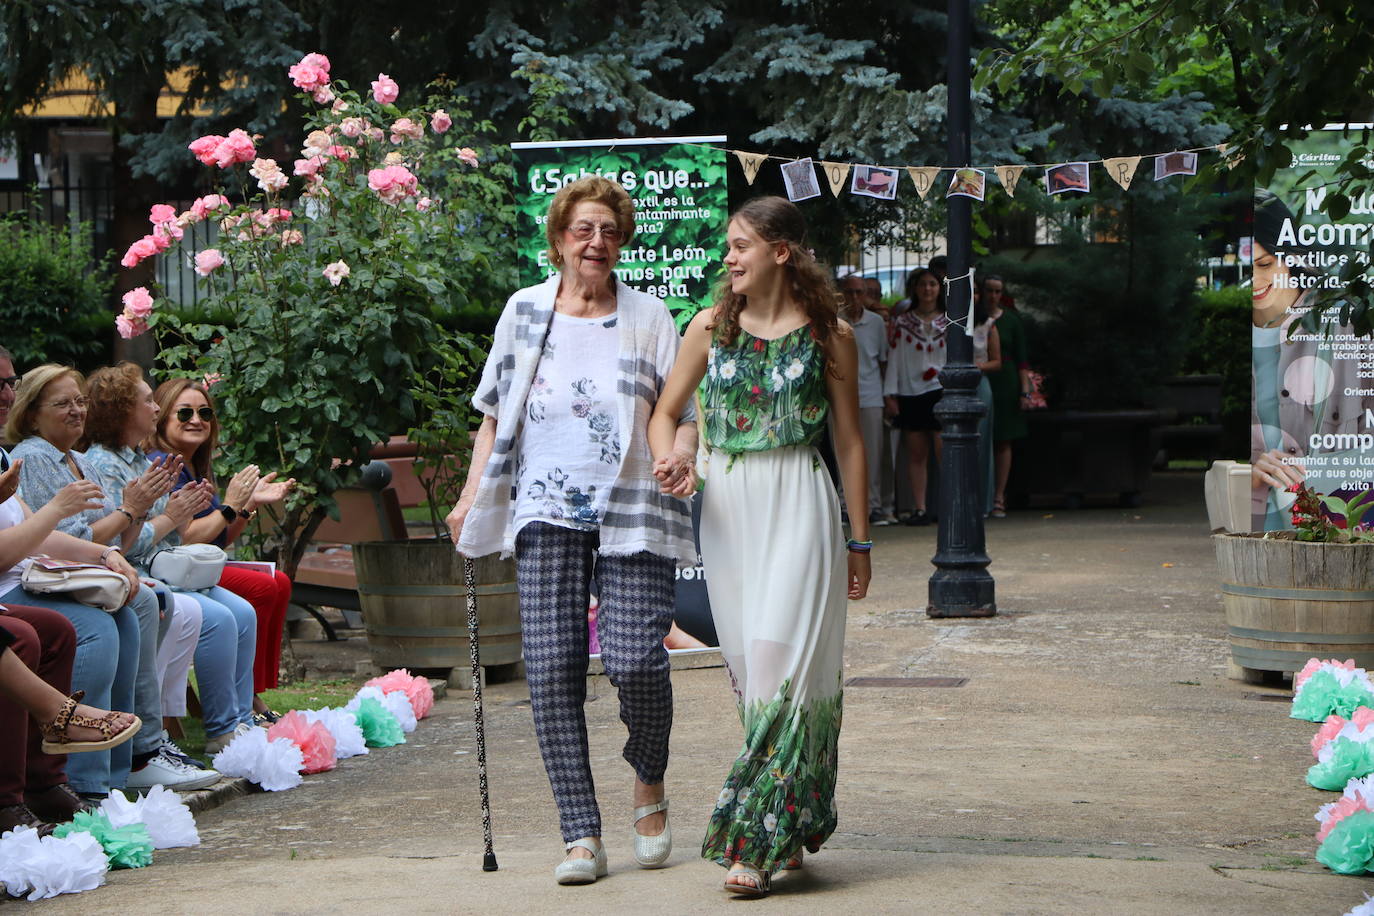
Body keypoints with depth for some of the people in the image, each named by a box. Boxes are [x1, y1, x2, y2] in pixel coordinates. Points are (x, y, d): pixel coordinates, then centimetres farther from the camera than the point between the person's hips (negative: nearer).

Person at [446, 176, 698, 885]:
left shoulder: (649, 318, 7)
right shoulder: (524, 312, 11)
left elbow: (683, 412, 6)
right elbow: (494, 414, 17)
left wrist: (679, 453, -16)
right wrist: (471, 498, 9)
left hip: (632, 512, -2)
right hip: (547, 513, 2)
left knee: (634, 659, -14)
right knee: (551, 670, -7)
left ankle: (649, 784, 17)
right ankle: (581, 835, -1)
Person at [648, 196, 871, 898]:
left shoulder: (829, 335, 0)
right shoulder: (711, 326, 7)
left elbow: (849, 441, 5)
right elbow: (665, 410, 13)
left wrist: (859, 541, 5)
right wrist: (666, 459, -10)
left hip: (798, 503, -4)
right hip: (725, 505, 4)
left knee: (781, 658, -11)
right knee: (747, 664, 6)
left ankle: (757, 839, -12)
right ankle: (786, 831, 16)